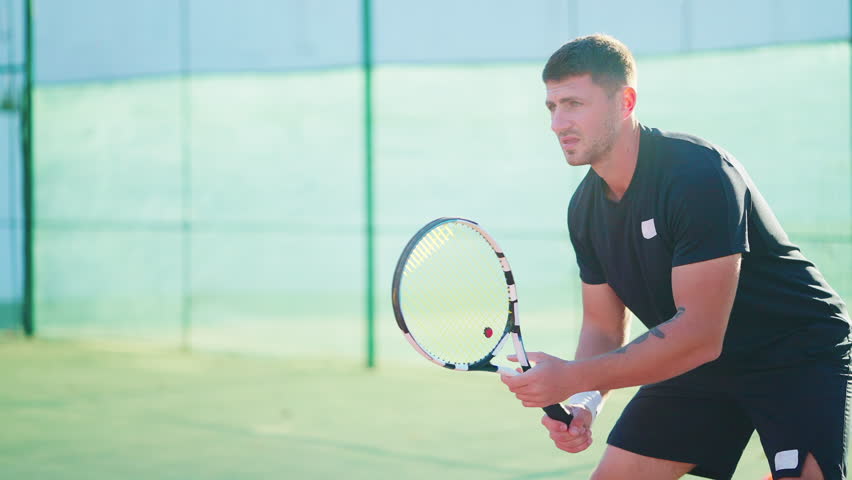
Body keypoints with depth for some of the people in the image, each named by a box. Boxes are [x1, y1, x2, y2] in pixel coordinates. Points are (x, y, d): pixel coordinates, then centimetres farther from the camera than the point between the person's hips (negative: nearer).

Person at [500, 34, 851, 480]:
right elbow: (603, 324, 6)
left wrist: (573, 377, -32)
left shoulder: (701, 173, -27)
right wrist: (582, 402, -16)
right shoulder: (585, 208, -2)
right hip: (702, 366, 7)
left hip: (802, 356, -7)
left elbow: (700, 333, -32)